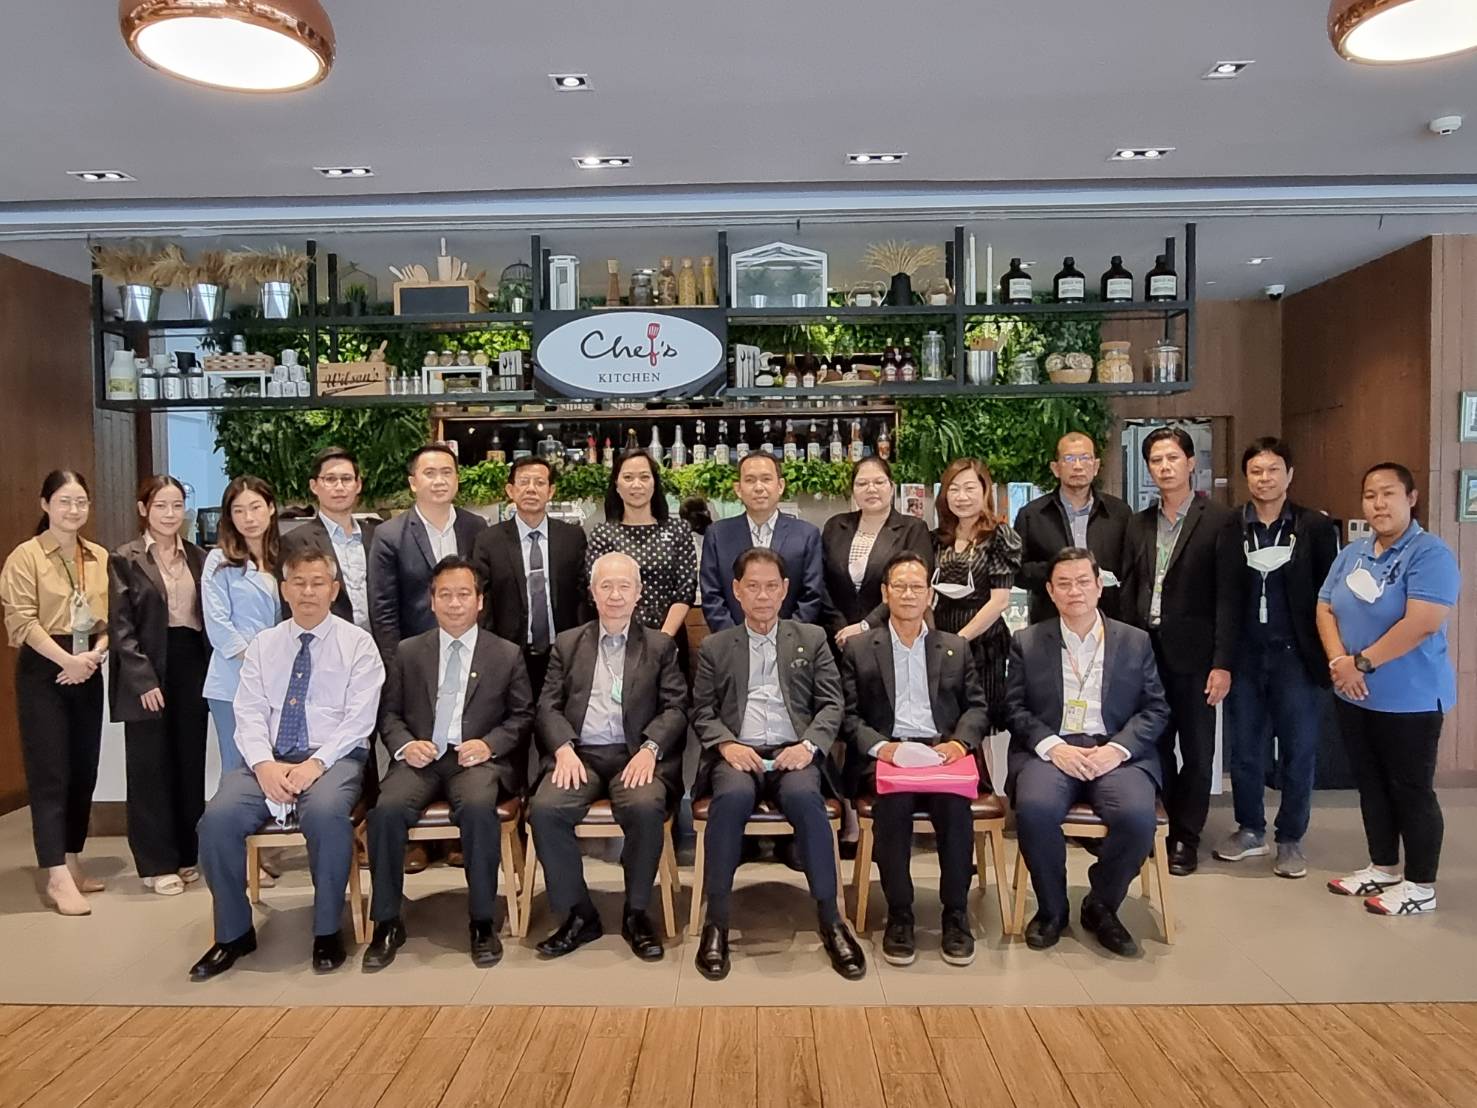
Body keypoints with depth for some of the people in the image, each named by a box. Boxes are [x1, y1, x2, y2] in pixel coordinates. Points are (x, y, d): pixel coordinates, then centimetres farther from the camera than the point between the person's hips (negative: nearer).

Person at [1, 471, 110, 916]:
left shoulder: (100, 558, 8)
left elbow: (112, 617, 8)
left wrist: (95, 654, -9)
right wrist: (67, 660, -19)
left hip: (87, 672, 5)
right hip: (43, 671, -5)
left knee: (84, 770, 8)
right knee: (50, 772, -4)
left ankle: (72, 863, 20)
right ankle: (57, 877, -1)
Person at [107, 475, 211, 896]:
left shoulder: (199, 557, 9)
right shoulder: (125, 559, -3)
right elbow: (121, 628, -8)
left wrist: (212, 670, 3)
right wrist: (144, 679, -15)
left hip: (193, 667, 4)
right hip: (148, 673, -4)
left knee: (190, 763, 10)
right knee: (151, 767, 4)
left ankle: (187, 854, 21)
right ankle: (158, 863, 14)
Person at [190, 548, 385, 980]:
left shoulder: (358, 643, 3)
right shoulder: (263, 644, 13)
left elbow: (358, 720, -5)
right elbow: (249, 714, 5)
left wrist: (316, 763, -19)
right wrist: (264, 764, -14)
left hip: (333, 758, -3)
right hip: (267, 760, 4)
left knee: (325, 813, -35)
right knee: (218, 818, -23)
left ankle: (327, 931, -14)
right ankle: (234, 932, -1)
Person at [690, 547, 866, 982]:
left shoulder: (812, 638, 16)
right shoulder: (714, 646, 17)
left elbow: (831, 704, 9)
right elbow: (702, 710, 11)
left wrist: (809, 744, -10)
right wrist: (727, 743, -9)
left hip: (793, 753, 0)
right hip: (738, 753, 0)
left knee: (805, 797, -34)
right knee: (732, 796, -35)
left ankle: (830, 920, -23)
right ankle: (716, 921, -23)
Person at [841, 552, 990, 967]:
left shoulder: (956, 648, 20)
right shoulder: (859, 649, 14)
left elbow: (977, 707, 15)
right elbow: (849, 714, 6)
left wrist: (959, 742, -6)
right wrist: (879, 746, -12)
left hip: (942, 751, 1)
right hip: (885, 754, -1)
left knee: (954, 804, -31)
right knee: (893, 801, -33)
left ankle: (956, 914, -14)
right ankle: (898, 914, -16)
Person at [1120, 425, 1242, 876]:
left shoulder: (1220, 521, -3)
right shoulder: (1139, 524, 11)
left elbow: (1228, 597, -7)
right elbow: (1128, 592, 11)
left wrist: (1222, 664, -12)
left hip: (1193, 653, -3)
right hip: (1145, 650, 4)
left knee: (1196, 750, 6)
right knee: (1154, 745, 8)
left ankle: (1185, 838, 19)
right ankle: (1162, 828, 22)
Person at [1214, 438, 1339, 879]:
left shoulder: (1316, 527, 0)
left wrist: (1329, 653, -5)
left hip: (1296, 656, -1)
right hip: (1245, 655, 1)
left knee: (1298, 751, 7)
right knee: (1243, 748, 9)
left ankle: (1290, 840, 22)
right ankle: (1250, 830, 26)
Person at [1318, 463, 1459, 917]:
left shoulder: (1430, 554, -14)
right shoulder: (1351, 554, 9)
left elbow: (1422, 624, -24)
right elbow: (1325, 610, 6)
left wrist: (1361, 662, -19)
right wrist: (1339, 663, -11)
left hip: (1409, 699, -7)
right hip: (1353, 696, 7)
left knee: (1411, 791, 3)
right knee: (1371, 785, 16)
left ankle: (1420, 886, 17)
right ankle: (1382, 869, 30)